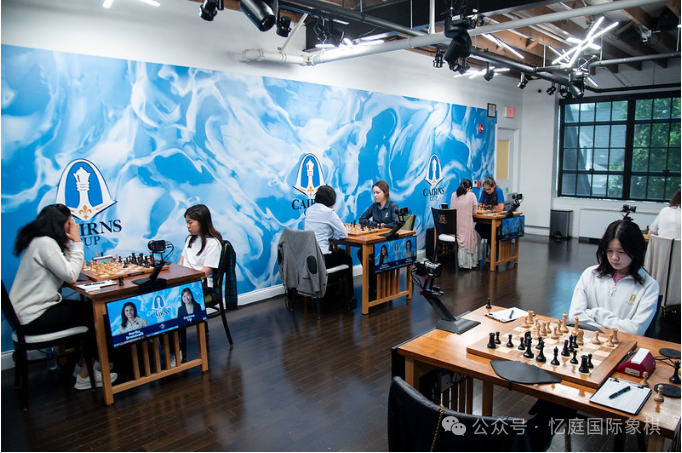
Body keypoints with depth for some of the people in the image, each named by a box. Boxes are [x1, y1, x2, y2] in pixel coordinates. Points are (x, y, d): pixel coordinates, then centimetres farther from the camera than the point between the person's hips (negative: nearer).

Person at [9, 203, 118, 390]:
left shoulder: (39, 241, 12)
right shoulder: (45, 243, -19)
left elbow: (65, 270, 11)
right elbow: (71, 275, -22)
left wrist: (68, 243, 4)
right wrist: (77, 242, -15)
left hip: (30, 313, 10)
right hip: (34, 318, -10)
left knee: (90, 308, 10)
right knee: (94, 315, -5)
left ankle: (82, 363, 19)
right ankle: (85, 376, 4)